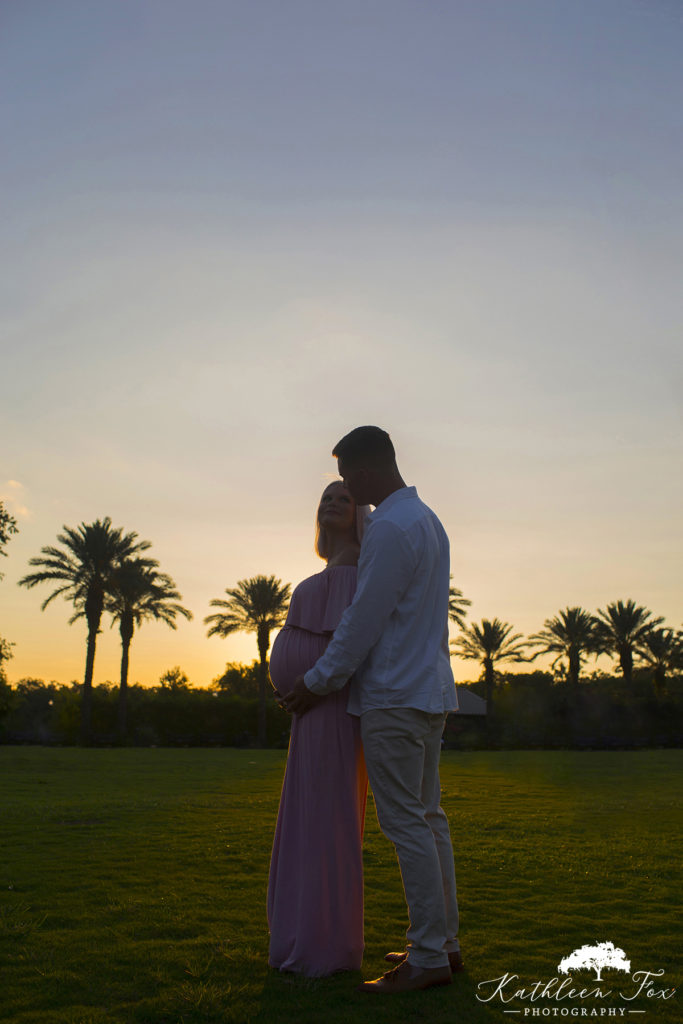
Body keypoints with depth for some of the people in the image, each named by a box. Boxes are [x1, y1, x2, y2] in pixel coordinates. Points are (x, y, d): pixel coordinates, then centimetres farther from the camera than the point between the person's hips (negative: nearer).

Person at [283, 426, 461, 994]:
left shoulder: (389, 528, -16)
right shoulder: (428, 521, 15)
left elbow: (363, 621, -17)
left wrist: (317, 682, -6)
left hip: (395, 696, -10)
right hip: (431, 689, 10)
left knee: (406, 823, -4)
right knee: (428, 816, 14)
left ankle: (428, 957, 2)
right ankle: (445, 941, 21)